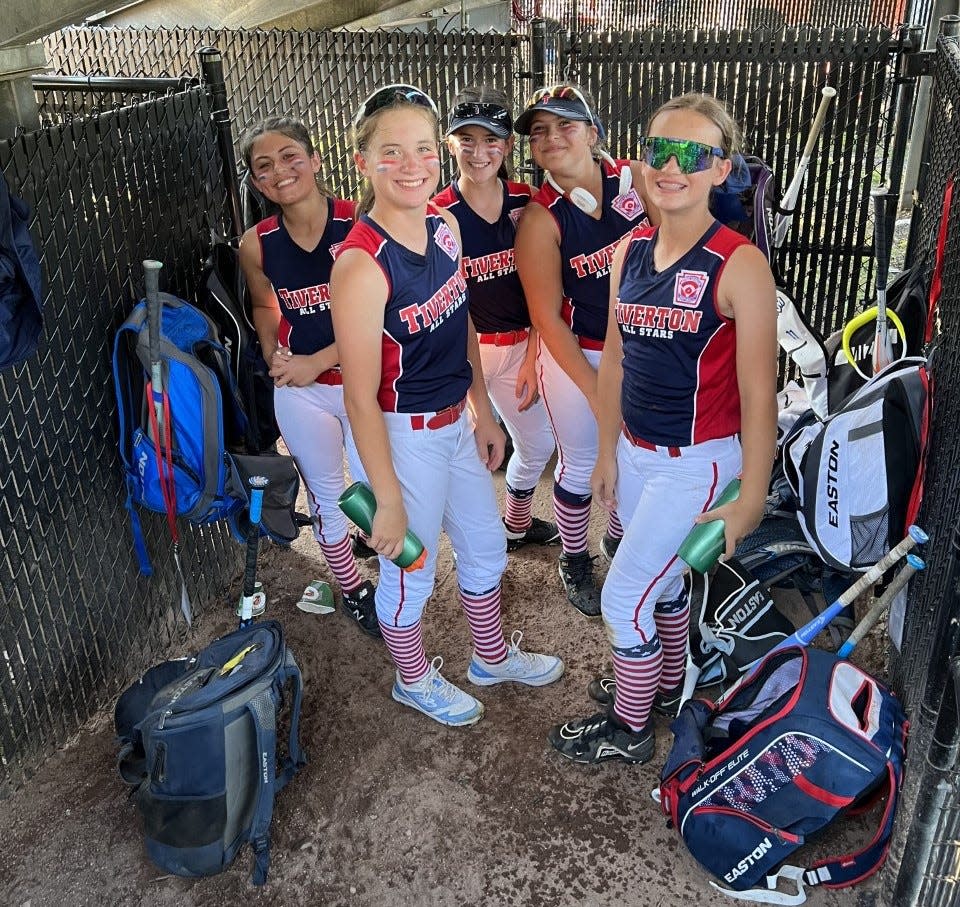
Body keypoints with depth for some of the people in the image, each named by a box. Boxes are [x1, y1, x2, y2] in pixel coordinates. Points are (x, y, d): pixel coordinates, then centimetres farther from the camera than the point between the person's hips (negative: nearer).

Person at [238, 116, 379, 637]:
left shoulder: (360, 225, -16)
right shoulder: (257, 245, -6)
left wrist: (316, 361, -19)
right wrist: (272, 354, -4)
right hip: (300, 394, 3)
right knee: (326, 496, 17)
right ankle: (353, 589, 39)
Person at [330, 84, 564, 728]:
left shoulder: (445, 224, -4)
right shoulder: (362, 264, -27)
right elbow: (360, 398, -23)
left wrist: (483, 411, 14)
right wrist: (388, 500, -18)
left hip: (457, 423, 8)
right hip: (404, 437, -8)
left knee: (486, 546, 24)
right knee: (409, 571, 15)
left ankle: (493, 656, 51)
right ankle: (415, 680, 44)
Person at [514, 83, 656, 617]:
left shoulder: (636, 179, -8)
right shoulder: (541, 219, -16)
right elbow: (548, 320, -14)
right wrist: (596, 393, -15)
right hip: (578, 357, -4)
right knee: (582, 465, 12)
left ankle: (619, 538, 48)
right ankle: (575, 560, 38)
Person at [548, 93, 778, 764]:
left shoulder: (739, 265, -19)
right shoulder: (631, 249, 1)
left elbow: (758, 394, -17)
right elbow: (616, 359, 8)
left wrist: (750, 500, -16)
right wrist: (608, 453, 11)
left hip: (697, 462, -6)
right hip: (636, 451, 6)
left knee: (623, 596, 2)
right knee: (663, 582, 23)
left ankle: (629, 730, 25)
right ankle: (666, 685, 47)